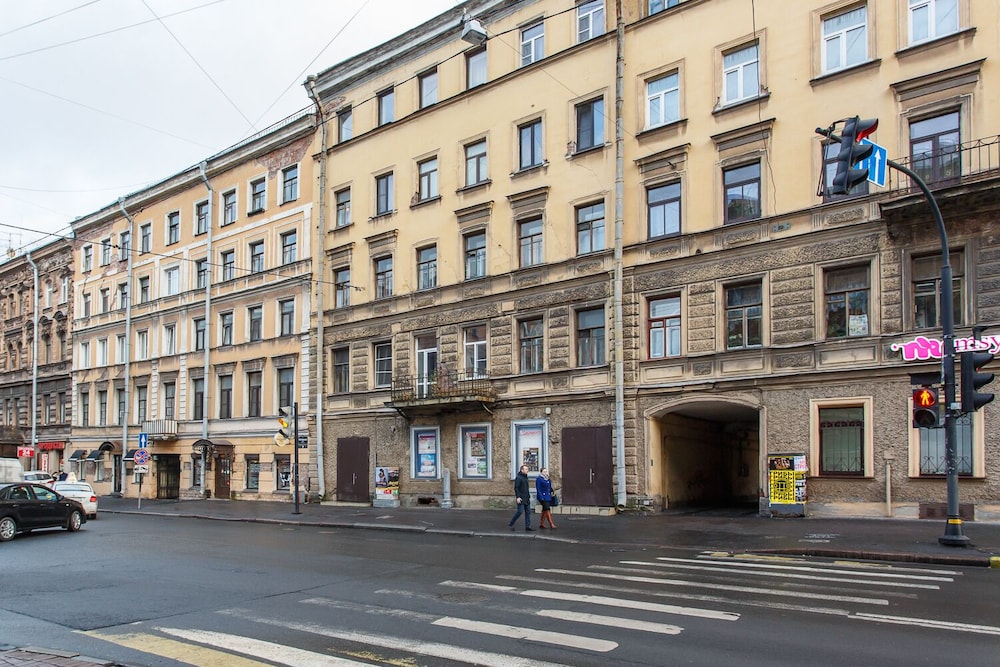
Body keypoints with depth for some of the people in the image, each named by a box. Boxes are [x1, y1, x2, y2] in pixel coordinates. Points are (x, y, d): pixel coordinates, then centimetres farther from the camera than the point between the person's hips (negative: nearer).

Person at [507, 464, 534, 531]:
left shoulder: (525, 477, 16)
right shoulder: (518, 478, -11)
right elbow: (516, 488, -17)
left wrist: (529, 496, 21)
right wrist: (518, 497, -23)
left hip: (526, 499, 9)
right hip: (521, 498, -9)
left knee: (528, 512, 4)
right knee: (520, 511, -10)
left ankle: (528, 526, 5)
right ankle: (510, 524, 3)